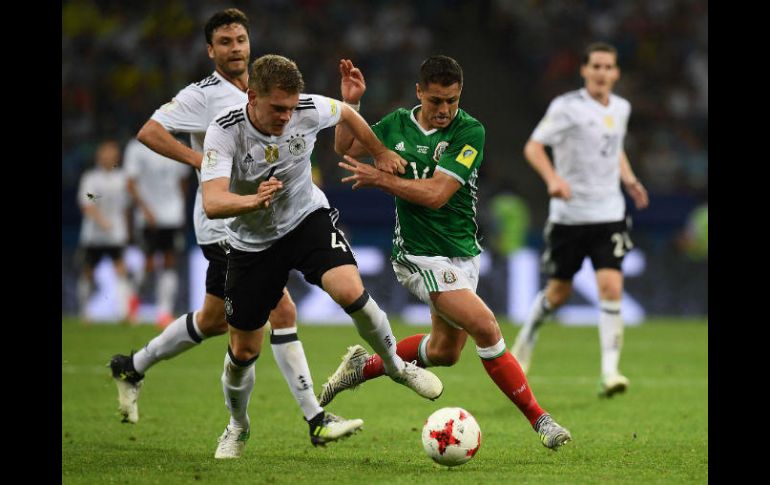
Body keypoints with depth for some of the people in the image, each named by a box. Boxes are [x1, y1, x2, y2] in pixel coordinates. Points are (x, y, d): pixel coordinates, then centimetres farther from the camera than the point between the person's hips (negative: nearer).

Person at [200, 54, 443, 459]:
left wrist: (381, 154, 13)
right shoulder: (224, 132, -28)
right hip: (252, 241, -1)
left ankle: (396, 366, -1)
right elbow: (212, 203, -40)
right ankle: (237, 426, 34)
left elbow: (346, 113, 5)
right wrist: (253, 201, -59)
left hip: (308, 218, 1)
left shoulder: (309, 110, -21)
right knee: (243, 350, 4)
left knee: (350, 290, -28)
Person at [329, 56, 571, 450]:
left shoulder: (470, 131, -11)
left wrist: (379, 179, -15)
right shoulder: (397, 124, -2)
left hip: (463, 253, 3)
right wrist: (350, 101, 0)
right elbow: (345, 148, 15)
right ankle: (538, 419, -11)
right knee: (486, 328, -18)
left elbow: (436, 193, -18)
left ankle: (364, 366, 39)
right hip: (421, 256, -3)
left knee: (445, 350, 17)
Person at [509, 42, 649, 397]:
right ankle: (529, 334, 40)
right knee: (559, 292, 8)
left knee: (611, 286, -13)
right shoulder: (567, 107, -9)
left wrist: (628, 178, 10)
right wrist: (553, 179, -27)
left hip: (609, 213, 3)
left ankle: (610, 371, -12)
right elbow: (533, 147, -11)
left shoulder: (621, 109, 9)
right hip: (568, 214, -3)